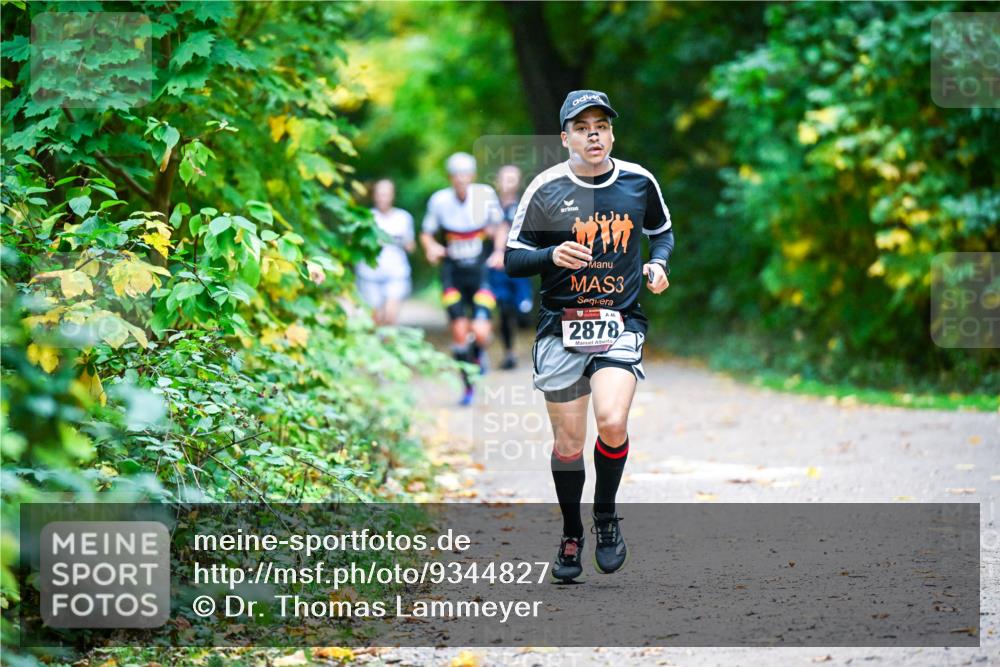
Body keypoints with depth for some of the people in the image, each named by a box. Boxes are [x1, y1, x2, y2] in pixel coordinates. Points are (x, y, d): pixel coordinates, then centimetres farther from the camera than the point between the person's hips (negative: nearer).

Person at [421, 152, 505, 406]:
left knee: (480, 332, -13)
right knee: (459, 331, -2)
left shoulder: (485, 195, -10)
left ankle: (479, 352, 25)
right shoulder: (440, 200, -11)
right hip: (453, 273, 0)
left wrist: (499, 251, -8)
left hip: (480, 271, 0)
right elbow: (426, 233, 2)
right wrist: (431, 247, -18)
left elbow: (498, 226, 7)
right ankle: (468, 386, 17)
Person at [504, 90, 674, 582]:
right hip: (561, 327, 0)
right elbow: (512, 258, 0)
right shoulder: (546, 189, -4)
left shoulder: (638, 182, 2)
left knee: (612, 421, -21)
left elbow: (662, 229, 22)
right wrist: (551, 255, -19)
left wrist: (658, 262, 1)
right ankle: (571, 536, 25)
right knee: (568, 441, 3)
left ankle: (606, 517, 4)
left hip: (621, 324, 0)